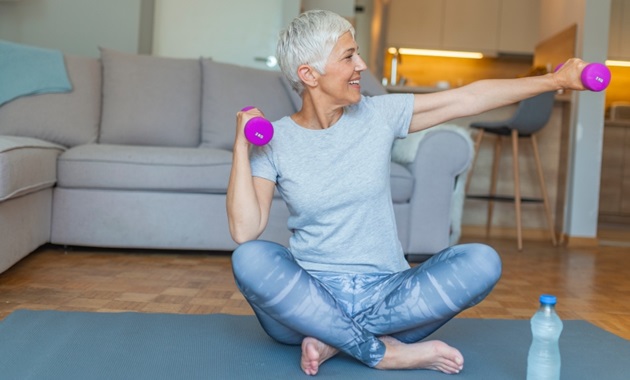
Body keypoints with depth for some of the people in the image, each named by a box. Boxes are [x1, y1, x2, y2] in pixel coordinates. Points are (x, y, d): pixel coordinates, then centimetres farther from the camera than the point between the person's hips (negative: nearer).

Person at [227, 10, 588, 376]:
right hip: (310, 297, -1)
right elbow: (245, 231, -13)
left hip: (385, 294, 2)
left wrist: (555, 80, 2)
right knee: (250, 258, -31)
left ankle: (335, 340, -20)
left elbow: (468, 98, 3)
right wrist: (241, 145, -16)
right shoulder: (274, 141, -3)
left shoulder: (379, 114, 2)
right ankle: (383, 353, -24)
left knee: (482, 261, -21)